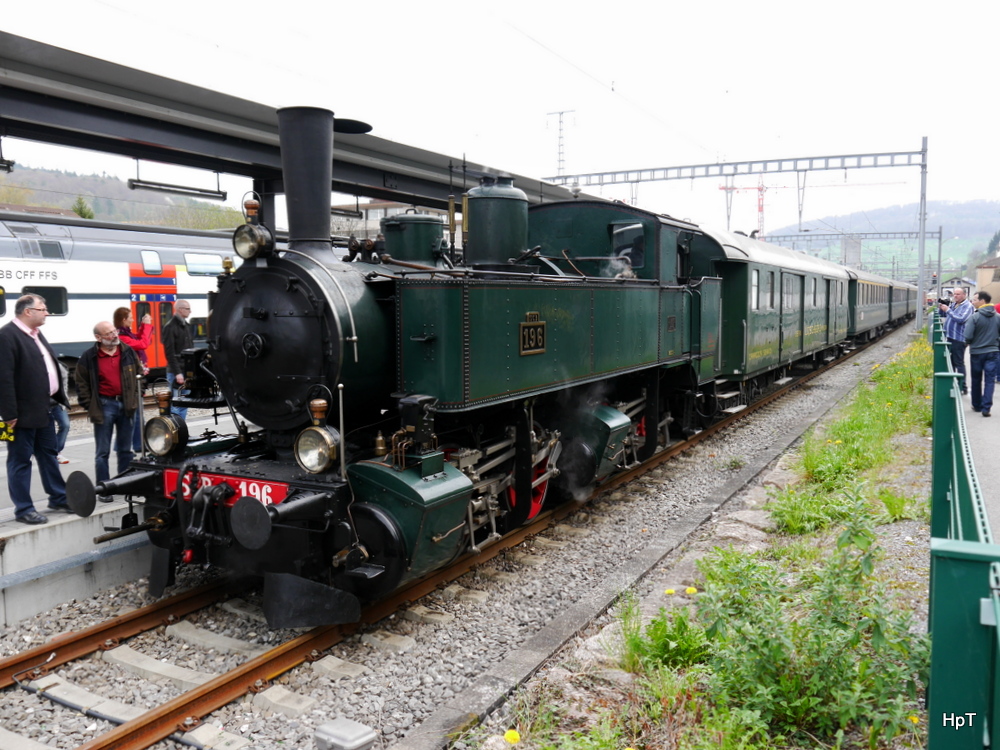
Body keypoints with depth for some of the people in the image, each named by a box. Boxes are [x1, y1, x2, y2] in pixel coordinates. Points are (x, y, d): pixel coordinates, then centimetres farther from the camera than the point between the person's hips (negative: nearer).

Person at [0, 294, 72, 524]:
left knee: (48, 455, 18)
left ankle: (59, 499, 29)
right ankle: (24, 509, 11)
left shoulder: (36, 334, 13)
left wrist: (60, 399, 15)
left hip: (46, 408, 9)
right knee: (21, 460, 3)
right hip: (24, 413, -9)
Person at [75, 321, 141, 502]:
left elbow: (137, 375, 14)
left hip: (126, 404, 3)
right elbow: (82, 385, 0)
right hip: (104, 405, -3)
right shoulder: (89, 357, -3)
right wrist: (90, 407, -5)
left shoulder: (128, 352, 6)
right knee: (102, 451, 2)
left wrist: (134, 400, 7)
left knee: (125, 449, 12)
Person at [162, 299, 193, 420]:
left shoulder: (187, 326, 15)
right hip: (176, 372, -8)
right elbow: (169, 352, -15)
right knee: (176, 404, -6)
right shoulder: (170, 327, -9)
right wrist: (177, 373, -19)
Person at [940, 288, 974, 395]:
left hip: (959, 339, -9)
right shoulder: (953, 304, 15)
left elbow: (961, 319, -23)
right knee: (950, 362, 15)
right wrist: (941, 308, 2)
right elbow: (942, 315, 23)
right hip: (949, 337, 9)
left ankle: (962, 388, -4)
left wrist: (948, 310, -19)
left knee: (959, 363, -8)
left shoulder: (967, 306, -9)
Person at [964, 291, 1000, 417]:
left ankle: (977, 406, 23)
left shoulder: (974, 317, -14)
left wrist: (969, 343, 5)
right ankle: (986, 408, -6)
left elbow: (968, 337, -16)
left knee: (976, 380, 13)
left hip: (976, 352, -2)